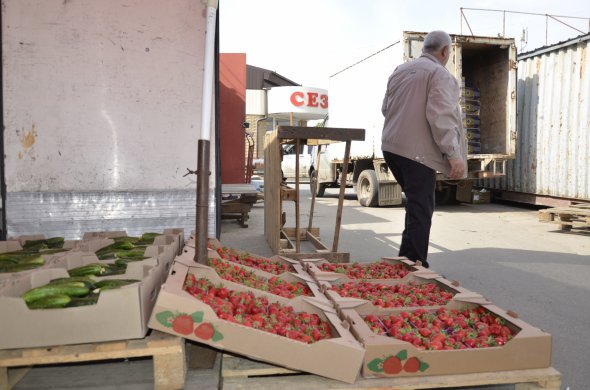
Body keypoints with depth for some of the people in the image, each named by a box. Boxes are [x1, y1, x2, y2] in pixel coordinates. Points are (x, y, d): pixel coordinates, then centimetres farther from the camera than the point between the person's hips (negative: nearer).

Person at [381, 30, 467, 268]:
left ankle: (405, 260, 25)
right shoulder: (439, 74, -7)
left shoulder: (400, 70, 15)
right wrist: (454, 154, -18)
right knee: (420, 210, -1)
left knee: (415, 204, 20)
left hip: (391, 147, 8)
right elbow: (441, 117, -18)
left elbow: (386, 108, 21)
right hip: (418, 151, -8)